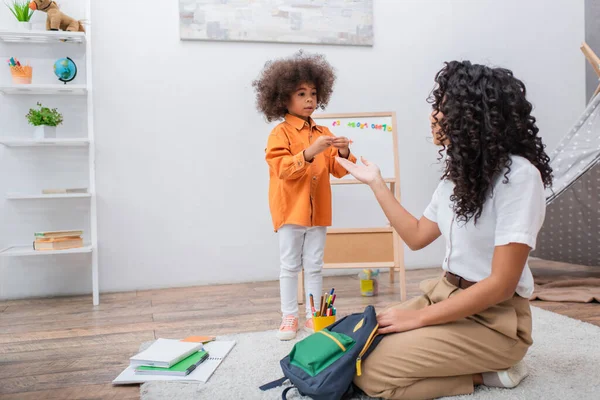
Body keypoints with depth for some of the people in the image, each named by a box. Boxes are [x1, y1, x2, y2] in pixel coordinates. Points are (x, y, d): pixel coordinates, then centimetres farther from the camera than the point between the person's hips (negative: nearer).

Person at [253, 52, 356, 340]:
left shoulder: (323, 133, 9)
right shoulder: (280, 133, -6)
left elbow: (337, 171, 6)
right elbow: (282, 168, -19)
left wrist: (343, 154, -15)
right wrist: (309, 153, -31)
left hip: (318, 211, 4)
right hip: (291, 210, -4)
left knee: (314, 266, 10)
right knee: (290, 266, 5)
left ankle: (314, 315, 20)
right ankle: (289, 317, 16)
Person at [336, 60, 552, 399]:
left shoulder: (518, 175, -19)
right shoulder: (460, 172, 7)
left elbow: (501, 284, -22)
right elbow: (417, 237, 12)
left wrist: (419, 317, -19)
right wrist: (376, 182, 12)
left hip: (495, 318, -8)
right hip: (446, 294, 8)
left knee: (370, 372, -20)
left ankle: (487, 370, -3)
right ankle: (475, 364, 6)